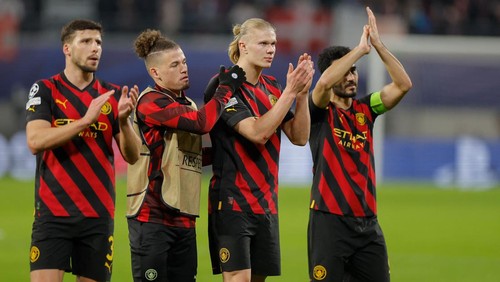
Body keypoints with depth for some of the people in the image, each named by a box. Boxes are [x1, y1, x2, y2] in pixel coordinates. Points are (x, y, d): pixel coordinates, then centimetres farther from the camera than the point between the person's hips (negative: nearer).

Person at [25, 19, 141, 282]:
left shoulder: (113, 95, 10)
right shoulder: (45, 90, 2)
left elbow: (132, 156, 5)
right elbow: (35, 140, -13)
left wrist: (123, 120, -14)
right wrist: (86, 120, -20)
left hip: (99, 214, 3)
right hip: (53, 211, -3)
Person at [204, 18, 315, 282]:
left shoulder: (271, 87, 11)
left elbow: (299, 136, 6)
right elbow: (258, 132, -22)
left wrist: (302, 93, -6)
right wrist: (290, 92, -21)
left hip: (266, 202, 7)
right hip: (233, 201, -7)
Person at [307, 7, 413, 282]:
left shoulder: (364, 109, 11)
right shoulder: (320, 112, -2)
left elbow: (403, 84, 0)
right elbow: (324, 82, -24)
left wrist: (378, 44, -7)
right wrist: (361, 48, -17)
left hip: (368, 221, 5)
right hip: (330, 219, -5)